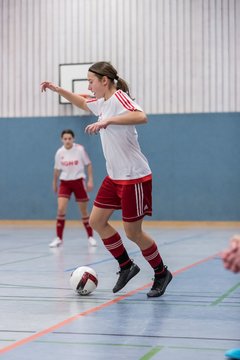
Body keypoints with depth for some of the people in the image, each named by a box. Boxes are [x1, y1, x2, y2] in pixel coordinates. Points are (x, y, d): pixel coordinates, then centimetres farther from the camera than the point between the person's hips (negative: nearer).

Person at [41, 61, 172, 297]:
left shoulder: (119, 97, -15)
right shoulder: (102, 103, 11)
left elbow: (141, 117, -35)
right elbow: (82, 104, 33)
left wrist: (107, 121, -40)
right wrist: (58, 90, 24)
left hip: (134, 178, -9)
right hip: (114, 177, 9)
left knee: (132, 233, -1)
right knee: (96, 221, 8)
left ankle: (161, 273, 20)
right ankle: (126, 266, 22)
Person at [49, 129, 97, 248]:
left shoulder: (80, 149, -11)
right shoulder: (59, 152, -3)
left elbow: (88, 164, -2)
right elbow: (57, 169, 11)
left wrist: (90, 180, -8)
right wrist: (54, 183, 18)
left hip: (78, 181, -2)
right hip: (65, 182, 2)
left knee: (84, 211, 5)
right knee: (61, 209, -13)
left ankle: (90, 237, 20)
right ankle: (59, 238, -4)